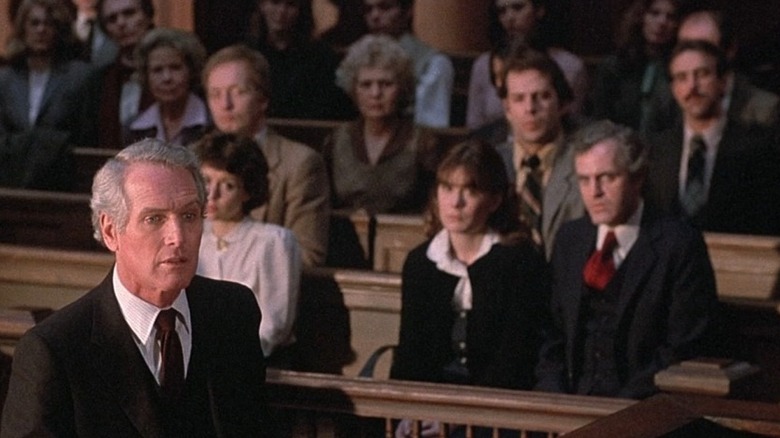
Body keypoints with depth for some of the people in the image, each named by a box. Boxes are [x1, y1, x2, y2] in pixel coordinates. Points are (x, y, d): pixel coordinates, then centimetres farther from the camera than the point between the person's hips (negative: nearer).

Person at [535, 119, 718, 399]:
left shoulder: (679, 244, -4)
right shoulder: (570, 239, 14)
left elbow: (685, 351, -8)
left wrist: (620, 407, -15)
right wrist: (556, 403, -1)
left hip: (644, 411, -4)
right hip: (574, 405, 4)